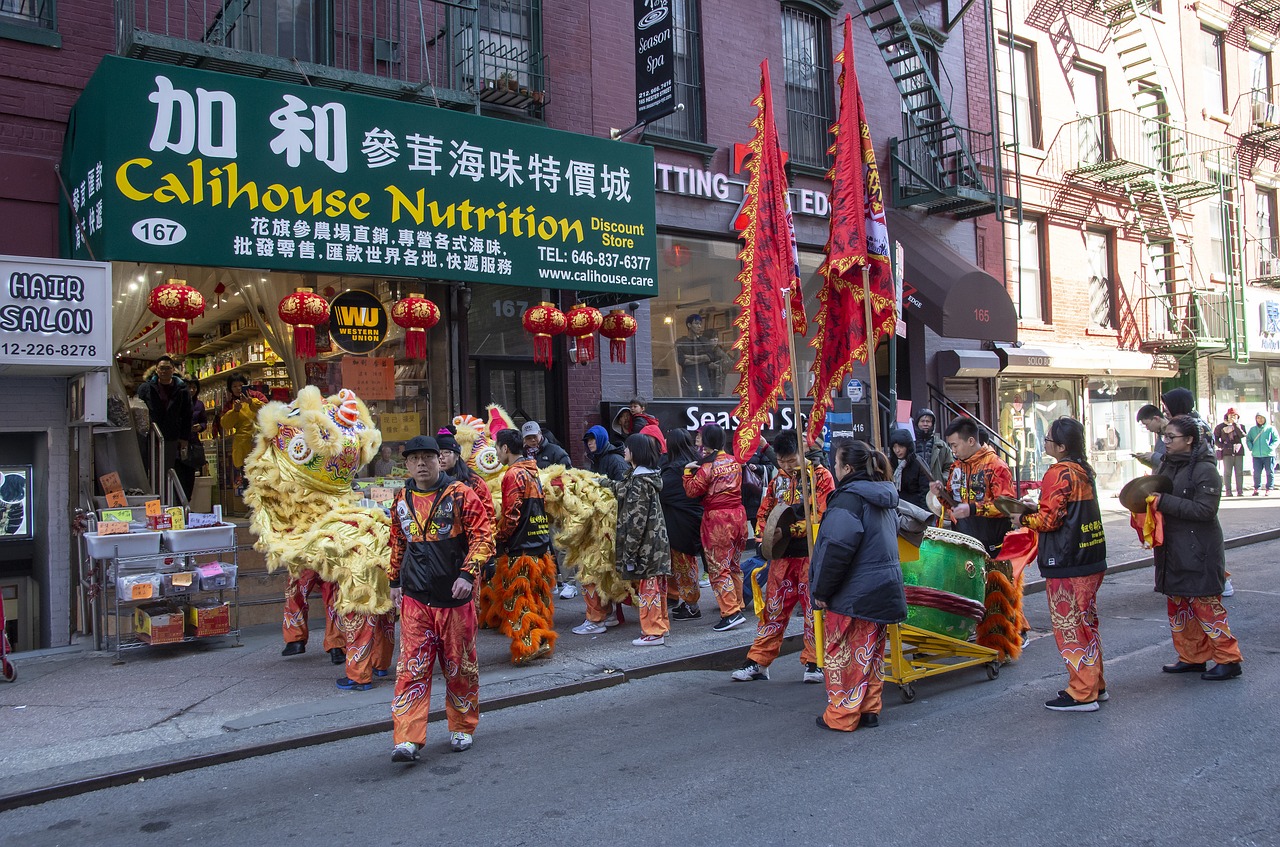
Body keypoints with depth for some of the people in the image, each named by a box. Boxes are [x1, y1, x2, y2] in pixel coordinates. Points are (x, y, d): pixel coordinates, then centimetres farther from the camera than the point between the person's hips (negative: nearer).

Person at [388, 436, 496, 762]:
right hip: (415, 599, 3)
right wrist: (395, 581, 20)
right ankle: (407, 739, -1)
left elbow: (483, 537, -10)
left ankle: (462, 729, 26)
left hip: (454, 597, -3)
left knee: (459, 666, 9)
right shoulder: (401, 500, 9)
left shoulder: (460, 495, -6)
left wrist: (468, 574, -21)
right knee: (412, 668, -3)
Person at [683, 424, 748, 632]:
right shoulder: (734, 462, 7)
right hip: (738, 514, 7)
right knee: (733, 564, 18)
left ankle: (731, 612, -5)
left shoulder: (707, 466, -12)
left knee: (718, 568, -1)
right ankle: (738, 606, 24)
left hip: (717, 518, -7)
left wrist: (688, 470, 1)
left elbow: (692, 490, -11)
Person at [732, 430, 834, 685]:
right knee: (773, 609, 8)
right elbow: (763, 513, 16)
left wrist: (792, 529, -19)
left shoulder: (820, 476, -4)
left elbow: (825, 515, -13)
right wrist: (768, 532, -5)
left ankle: (814, 663, 14)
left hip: (811, 555, -5)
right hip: (783, 555, 5)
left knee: (814, 609, 3)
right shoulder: (778, 479, 13)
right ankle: (758, 662, 13)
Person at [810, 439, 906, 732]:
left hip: (852, 595, -8)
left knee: (842, 654, 3)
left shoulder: (849, 497, -18)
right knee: (871, 651, 16)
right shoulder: (884, 497, 10)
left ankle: (841, 716, 10)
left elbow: (836, 547, -25)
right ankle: (869, 710, 23)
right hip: (885, 587, 8)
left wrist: (821, 590, -17)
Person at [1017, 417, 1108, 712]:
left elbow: (1049, 519, -19)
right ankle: (1095, 684, 27)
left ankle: (1082, 694, 3)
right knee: (1086, 623, 18)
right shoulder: (1084, 470, 10)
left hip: (1066, 565, -9)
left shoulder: (1059, 473, -17)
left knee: (1068, 627, -2)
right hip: (1091, 560, 9)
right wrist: (1037, 508, 13)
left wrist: (1024, 518, -2)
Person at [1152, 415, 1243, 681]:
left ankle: (1229, 659, 8)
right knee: (1179, 608, 13)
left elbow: (1205, 509, -22)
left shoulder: (1205, 470, -14)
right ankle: (1192, 657, 25)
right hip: (1172, 550, 8)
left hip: (1198, 552, -8)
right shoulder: (1166, 465, 11)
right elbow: (1160, 499, 21)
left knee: (1205, 606, -4)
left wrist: (1164, 502, -23)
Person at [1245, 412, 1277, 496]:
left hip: (1269, 455, -1)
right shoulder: (1252, 429, 10)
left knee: (1270, 472, 2)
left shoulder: (1271, 428, 2)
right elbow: (1248, 440, 14)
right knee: (1256, 473, 0)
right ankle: (1256, 488, 9)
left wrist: (1271, 448, -11)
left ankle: (1268, 489, 9)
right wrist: (1251, 448, -2)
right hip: (1256, 455, 2)